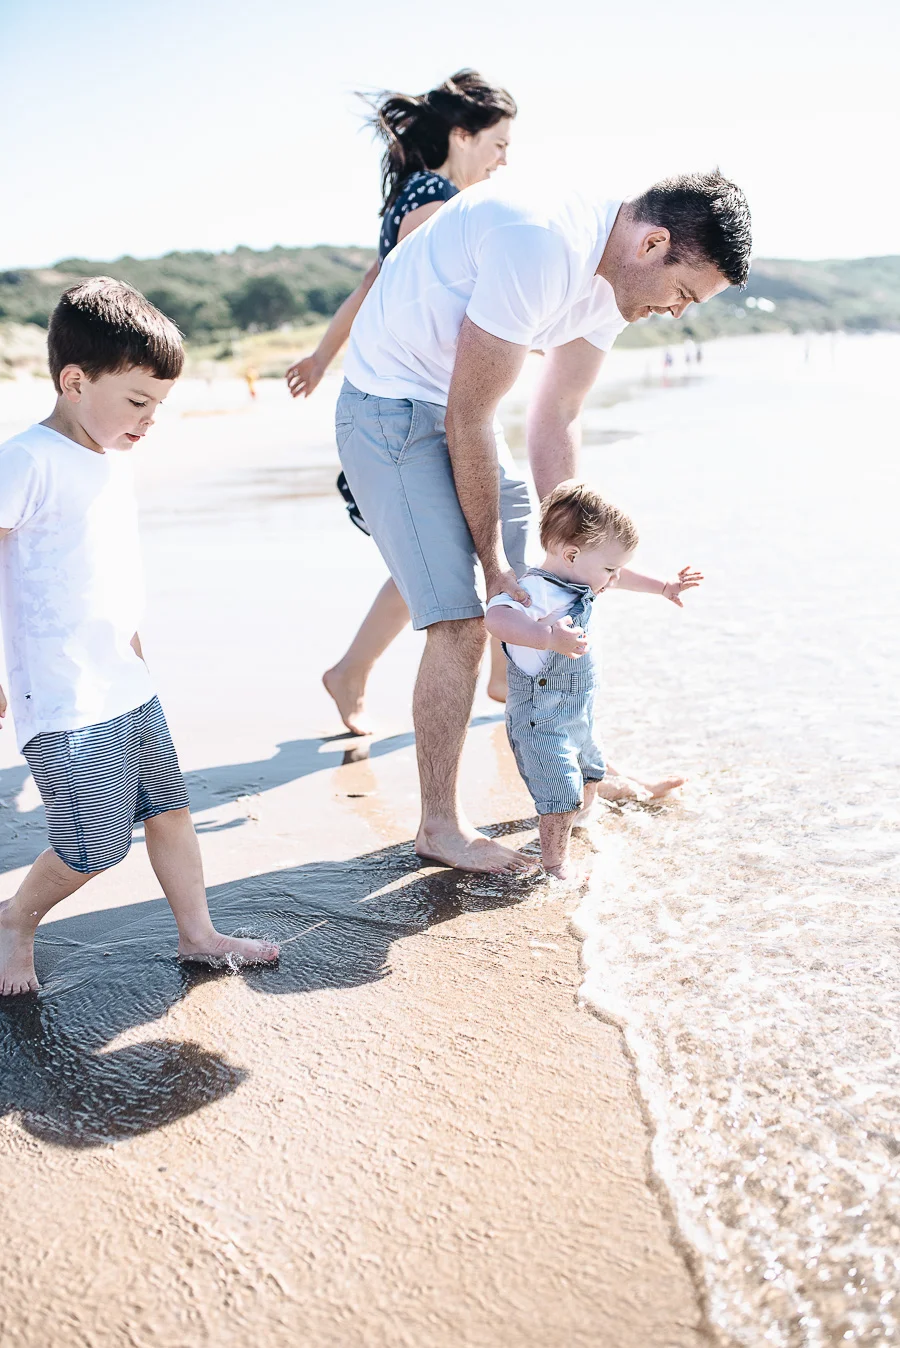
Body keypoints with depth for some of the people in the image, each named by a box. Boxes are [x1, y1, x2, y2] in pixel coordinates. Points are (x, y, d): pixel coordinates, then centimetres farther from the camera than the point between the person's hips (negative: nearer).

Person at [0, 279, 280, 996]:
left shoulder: (112, 460, 11)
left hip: (129, 689, 8)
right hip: (65, 701, -8)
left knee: (170, 809, 13)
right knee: (95, 845, -3)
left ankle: (198, 934, 28)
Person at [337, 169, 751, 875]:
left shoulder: (617, 279, -1)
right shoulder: (541, 244, -30)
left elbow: (557, 422, 5)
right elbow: (468, 419, -25)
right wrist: (493, 558, -17)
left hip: (459, 411, 9)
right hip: (392, 411, -9)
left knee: (530, 599, 13)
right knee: (463, 622, -14)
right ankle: (440, 825, 2)